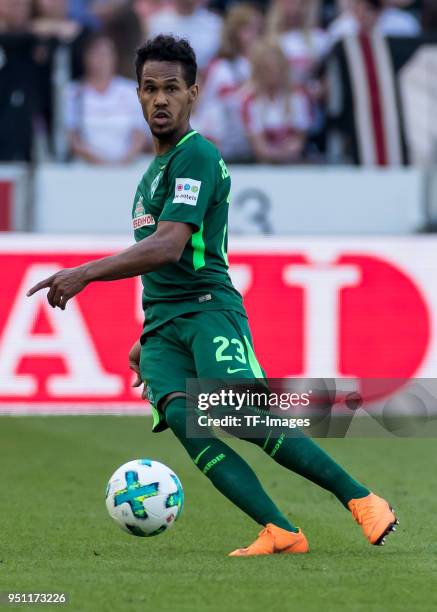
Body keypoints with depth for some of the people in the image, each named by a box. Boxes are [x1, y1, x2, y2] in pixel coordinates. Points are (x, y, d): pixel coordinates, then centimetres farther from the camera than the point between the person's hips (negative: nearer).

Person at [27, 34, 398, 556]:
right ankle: (279, 532, -27)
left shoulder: (196, 156, -5)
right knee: (184, 421, -20)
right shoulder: (154, 169, 24)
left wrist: (86, 273, -18)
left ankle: (361, 500, -11)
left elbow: (169, 247, -16)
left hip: (207, 309, -7)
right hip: (162, 325, 7)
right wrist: (147, 340, 32)